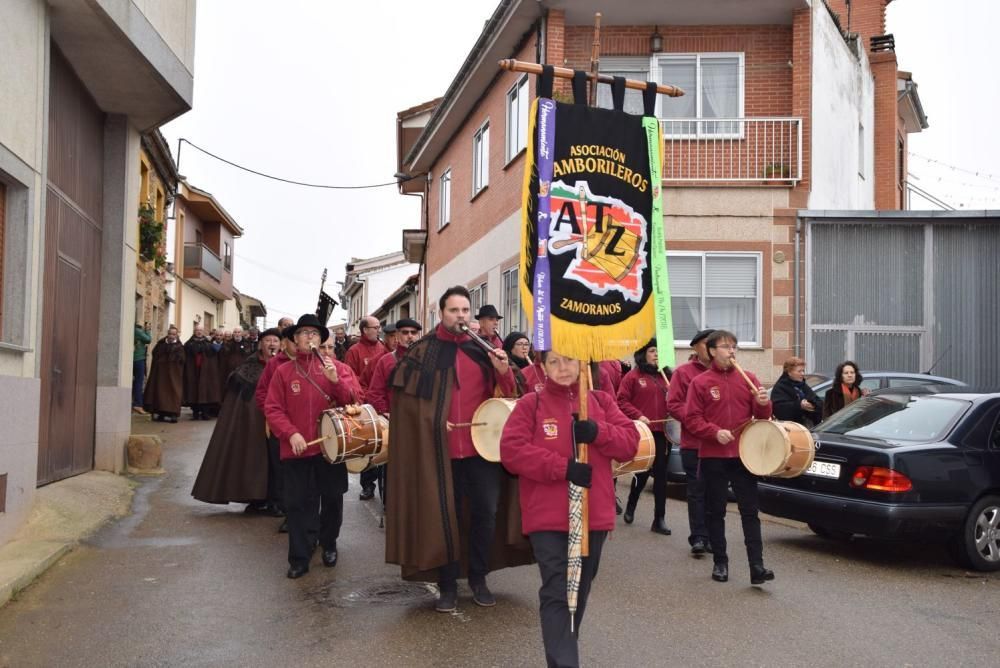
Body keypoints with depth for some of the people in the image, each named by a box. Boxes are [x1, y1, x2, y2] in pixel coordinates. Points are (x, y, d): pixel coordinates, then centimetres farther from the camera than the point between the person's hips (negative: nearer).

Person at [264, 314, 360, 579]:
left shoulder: (338, 367, 3)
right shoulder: (283, 371, 3)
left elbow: (355, 399, -6)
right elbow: (273, 408, -2)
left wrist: (335, 379, -22)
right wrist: (291, 433, -16)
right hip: (296, 448, 0)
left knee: (332, 499, 12)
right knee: (297, 504, 2)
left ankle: (329, 544, 34)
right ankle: (299, 559, 11)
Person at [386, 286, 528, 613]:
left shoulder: (483, 348, 7)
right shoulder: (423, 350, 0)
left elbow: (508, 394, 6)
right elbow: (401, 391, 1)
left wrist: (504, 372, -15)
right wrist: (432, 420, -7)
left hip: (482, 443, 2)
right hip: (441, 447, -2)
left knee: (486, 510, 6)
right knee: (444, 515, 6)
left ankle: (478, 577, 24)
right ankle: (448, 584, 19)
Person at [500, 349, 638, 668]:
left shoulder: (601, 401, 8)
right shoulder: (530, 404, -3)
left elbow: (631, 442, 3)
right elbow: (511, 451, -13)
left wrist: (598, 432, -17)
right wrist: (563, 467, -20)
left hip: (594, 516, 4)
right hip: (548, 518, -4)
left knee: (580, 592, 17)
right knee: (558, 594, -8)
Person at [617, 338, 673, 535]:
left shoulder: (666, 376, 12)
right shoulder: (633, 376, -1)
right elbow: (622, 401, -5)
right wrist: (638, 416, -16)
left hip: (662, 432, 4)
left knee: (660, 475, 2)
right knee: (643, 472, 4)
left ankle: (659, 519, 8)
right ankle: (630, 506, 31)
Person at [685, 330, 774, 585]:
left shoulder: (748, 379, 7)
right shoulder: (700, 382, -1)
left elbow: (762, 416, 9)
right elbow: (692, 420, -4)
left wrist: (763, 403, -13)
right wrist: (715, 432, -19)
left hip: (744, 454, 1)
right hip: (712, 457, -1)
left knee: (750, 511, -1)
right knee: (716, 512, 8)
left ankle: (757, 566, -1)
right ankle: (720, 562, 19)